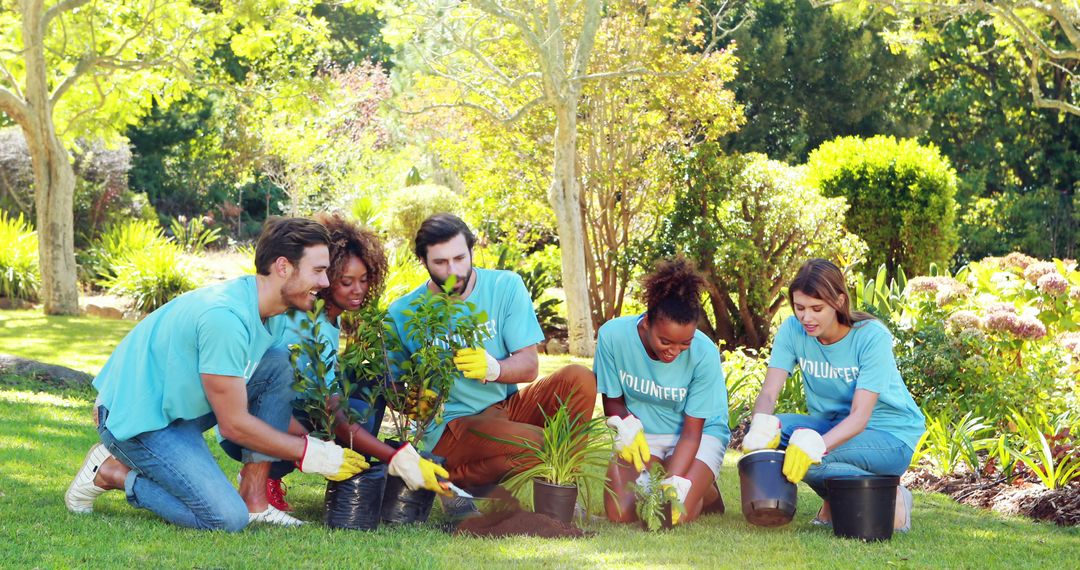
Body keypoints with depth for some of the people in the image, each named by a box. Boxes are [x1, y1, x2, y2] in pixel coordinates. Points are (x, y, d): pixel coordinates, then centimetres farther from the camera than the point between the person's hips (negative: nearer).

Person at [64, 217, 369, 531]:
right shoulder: (225, 317, -27)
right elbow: (234, 424, -21)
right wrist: (313, 454, -14)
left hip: (176, 406, 10)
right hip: (139, 420, -10)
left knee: (280, 373, -1)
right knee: (228, 519, -18)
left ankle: (254, 500, -1)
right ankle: (112, 472, -1)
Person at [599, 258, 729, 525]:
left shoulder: (704, 354, -25)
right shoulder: (613, 335, -22)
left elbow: (691, 432, -17)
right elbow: (612, 402, -5)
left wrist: (674, 482, -32)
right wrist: (627, 425, -29)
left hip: (700, 433, -2)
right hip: (641, 432, 2)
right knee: (620, 513, -20)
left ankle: (706, 492, 11)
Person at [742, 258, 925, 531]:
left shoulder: (871, 336, -21)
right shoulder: (793, 330, -8)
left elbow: (860, 415, -27)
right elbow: (768, 393, -15)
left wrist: (815, 446, -45)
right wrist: (761, 429, -40)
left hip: (890, 437, -5)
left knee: (807, 459, -32)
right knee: (767, 433, -22)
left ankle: (889, 498, -10)